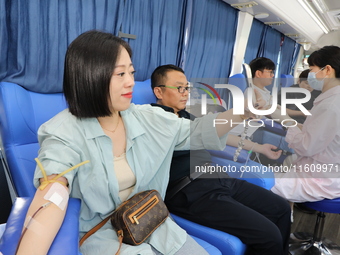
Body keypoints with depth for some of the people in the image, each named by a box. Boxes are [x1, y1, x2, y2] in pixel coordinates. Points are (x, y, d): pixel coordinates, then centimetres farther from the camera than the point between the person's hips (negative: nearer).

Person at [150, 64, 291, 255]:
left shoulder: (186, 116, 20)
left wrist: (259, 147, 30)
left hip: (218, 177, 9)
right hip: (191, 191, -9)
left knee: (281, 208, 10)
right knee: (268, 235, -14)